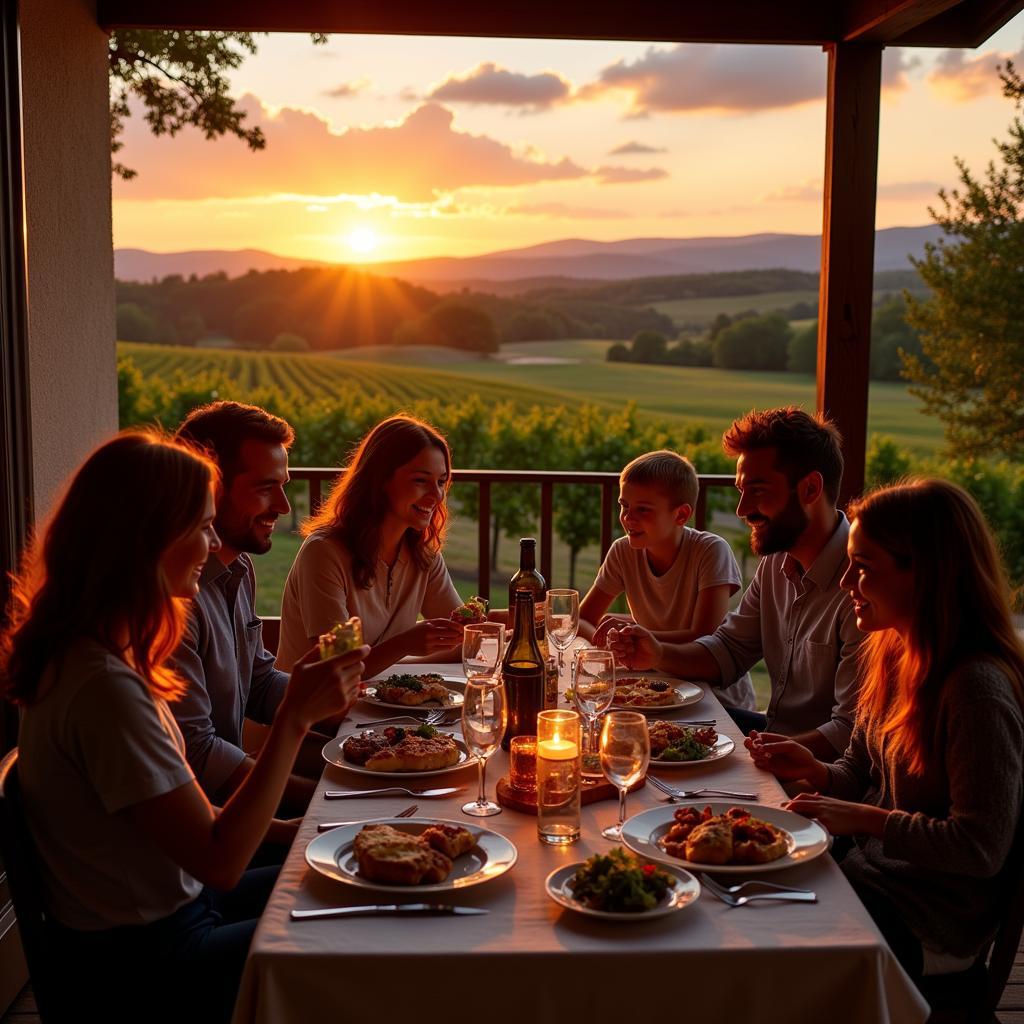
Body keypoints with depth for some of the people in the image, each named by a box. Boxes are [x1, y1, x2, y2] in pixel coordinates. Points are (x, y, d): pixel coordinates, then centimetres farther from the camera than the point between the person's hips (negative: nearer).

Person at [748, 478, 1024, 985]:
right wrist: (814, 770, -8)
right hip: (871, 873, 8)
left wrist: (864, 820, -22)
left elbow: (981, 848, -23)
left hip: (929, 925, -7)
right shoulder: (890, 654, 2)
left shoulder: (978, 688, -25)